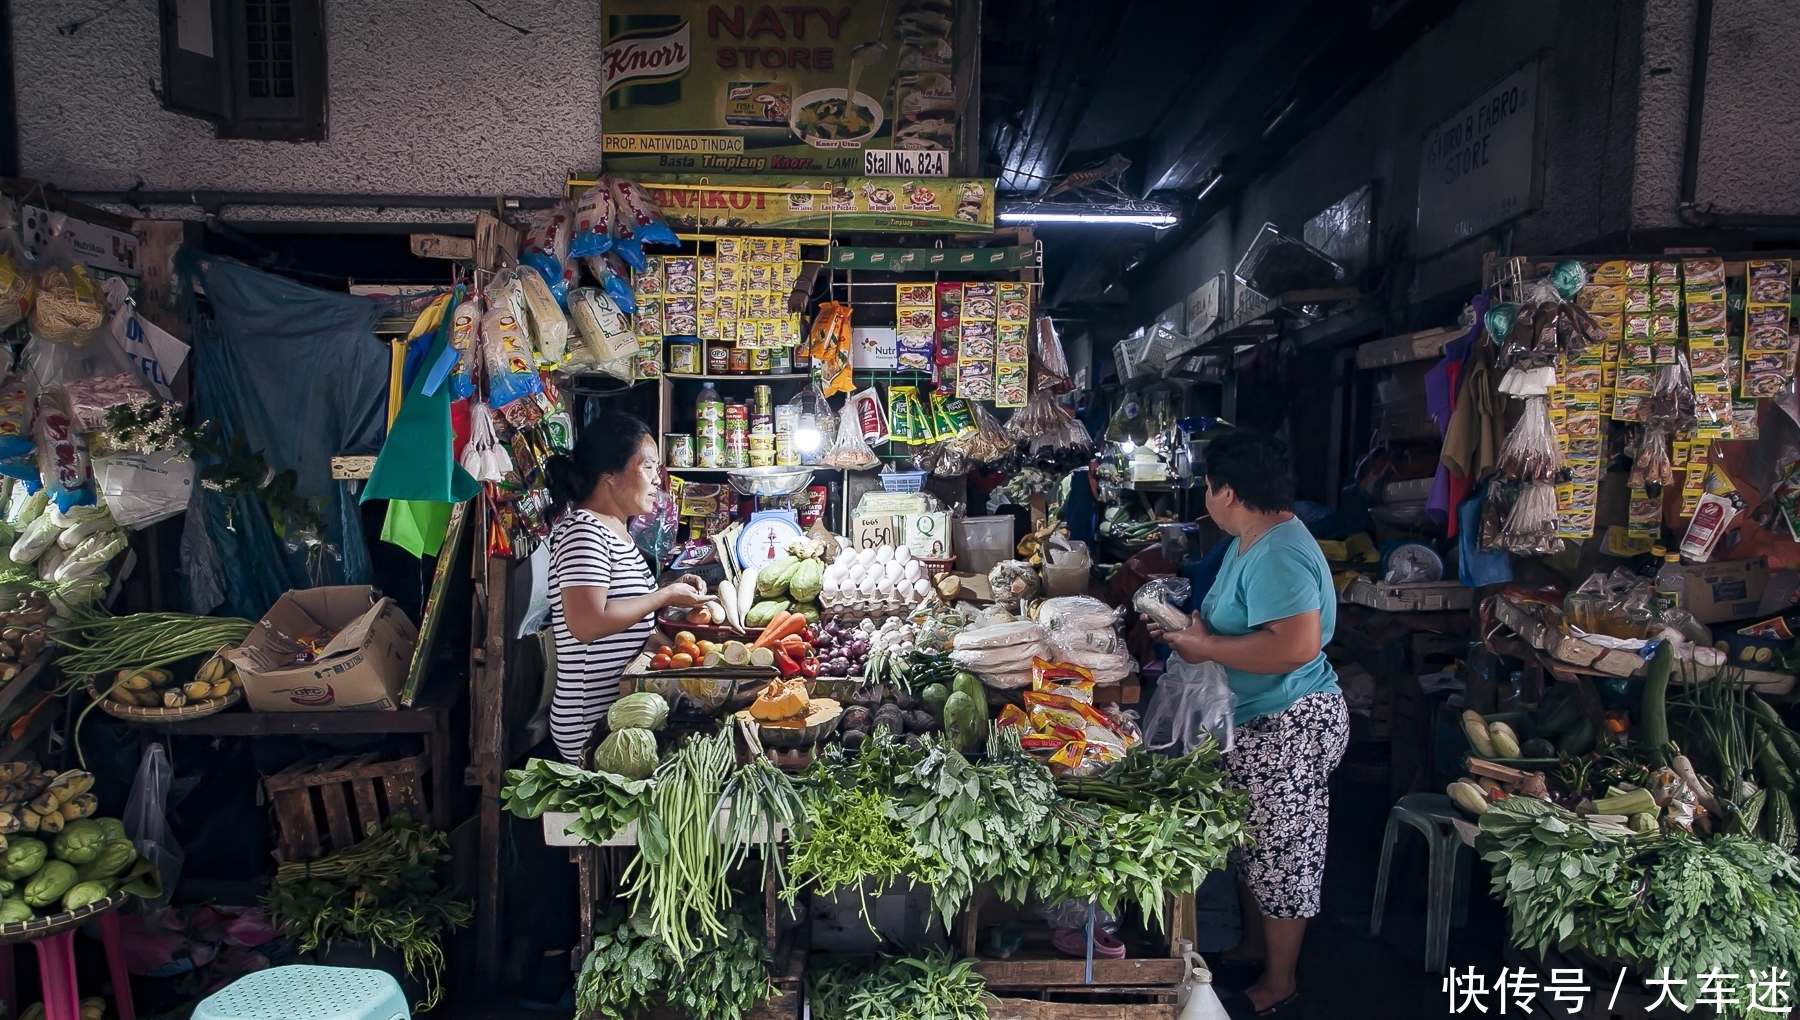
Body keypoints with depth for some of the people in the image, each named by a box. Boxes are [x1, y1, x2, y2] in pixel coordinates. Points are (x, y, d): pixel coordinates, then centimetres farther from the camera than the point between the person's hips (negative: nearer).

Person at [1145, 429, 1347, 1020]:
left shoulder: (1278, 557, -26)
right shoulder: (1249, 541, 8)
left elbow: (1297, 645, -37)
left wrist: (1206, 648, -27)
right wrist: (1189, 626, 4)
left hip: (1290, 728, -11)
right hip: (1253, 721, 11)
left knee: (1279, 853, 5)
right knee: (1249, 840, 23)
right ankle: (1252, 947, 43)